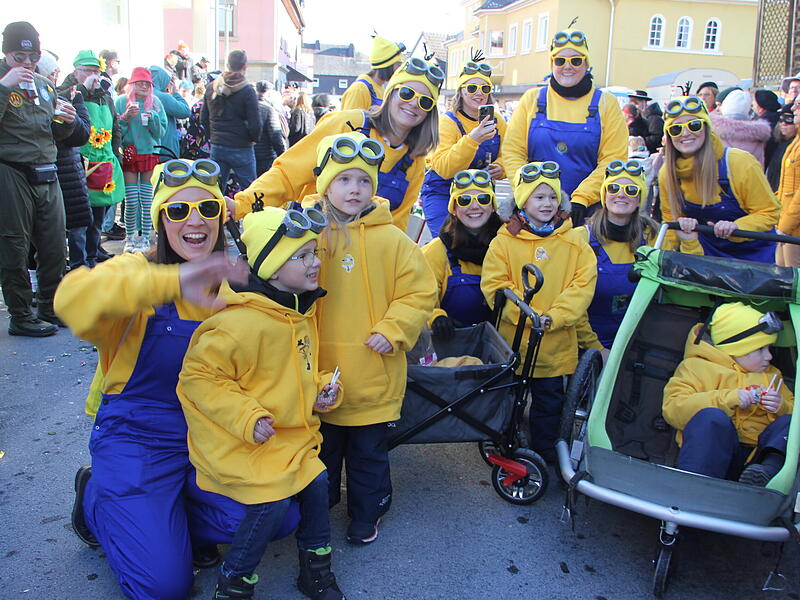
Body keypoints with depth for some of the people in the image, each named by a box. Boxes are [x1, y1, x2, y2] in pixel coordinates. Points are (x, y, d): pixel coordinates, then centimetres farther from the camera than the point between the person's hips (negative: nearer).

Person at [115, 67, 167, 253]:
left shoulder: (155, 102, 8)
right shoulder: (121, 101, 4)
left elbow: (161, 131, 6)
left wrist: (153, 118, -11)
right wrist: (126, 117, -14)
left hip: (150, 152, 1)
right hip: (129, 154, -1)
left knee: (147, 200, -1)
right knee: (131, 201, -3)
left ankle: (145, 237, 8)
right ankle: (130, 237, 13)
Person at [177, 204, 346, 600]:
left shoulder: (303, 311, 5)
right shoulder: (240, 322, -25)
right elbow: (199, 376, -21)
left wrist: (322, 390, 2)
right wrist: (246, 417, -26)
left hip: (291, 436, 8)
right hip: (240, 443, -8)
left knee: (315, 482, -2)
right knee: (273, 501, -18)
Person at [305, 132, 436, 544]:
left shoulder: (391, 240, -6)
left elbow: (419, 292, -1)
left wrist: (392, 331, -13)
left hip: (373, 376, -1)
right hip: (317, 372, 1)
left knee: (369, 452, 17)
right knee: (321, 450, 21)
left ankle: (366, 515, 40)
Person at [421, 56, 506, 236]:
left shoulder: (497, 122, 3)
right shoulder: (447, 122, -13)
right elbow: (443, 169, -25)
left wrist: (500, 168, -14)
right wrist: (472, 140, -38)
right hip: (441, 192, -5)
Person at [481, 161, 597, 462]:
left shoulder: (574, 241, 3)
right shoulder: (504, 241, -3)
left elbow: (584, 283, -5)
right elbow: (494, 285, -10)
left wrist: (554, 317, -17)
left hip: (557, 341, 1)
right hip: (514, 338, -1)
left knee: (550, 399, 13)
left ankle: (546, 454, 32)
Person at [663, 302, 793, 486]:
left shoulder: (771, 375, 30)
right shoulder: (697, 366, 10)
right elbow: (672, 408, -6)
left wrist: (781, 407, 2)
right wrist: (727, 399, -13)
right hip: (713, 452, -4)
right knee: (712, 417, -33)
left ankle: (772, 467, -44)